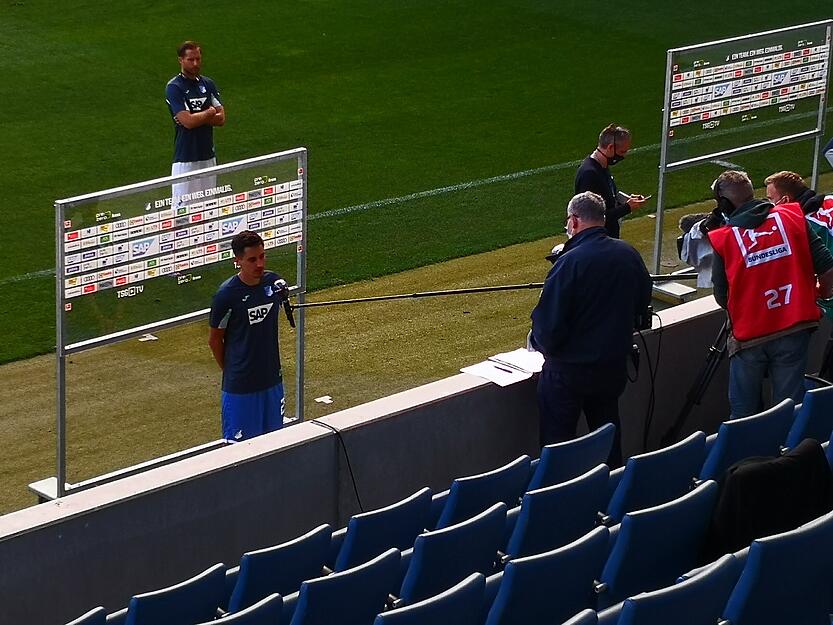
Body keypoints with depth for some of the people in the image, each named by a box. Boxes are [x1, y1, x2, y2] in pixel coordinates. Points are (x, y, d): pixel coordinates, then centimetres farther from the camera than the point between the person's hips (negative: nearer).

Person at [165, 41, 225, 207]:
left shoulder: (207, 84, 11)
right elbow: (187, 121, -19)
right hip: (186, 158, -6)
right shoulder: (174, 87, -9)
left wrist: (197, 118, -12)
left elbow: (221, 118, 3)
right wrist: (209, 113, -3)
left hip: (208, 155, 6)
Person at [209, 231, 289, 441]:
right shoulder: (227, 294, -18)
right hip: (240, 385, -5)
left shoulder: (275, 283, -3)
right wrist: (230, 371, 2)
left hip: (272, 379, 5)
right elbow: (215, 340, -6)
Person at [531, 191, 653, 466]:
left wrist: (541, 342, -1)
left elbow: (548, 322, -22)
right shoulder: (629, 255, -4)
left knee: (557, 441, 7)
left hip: (569, 369, -6)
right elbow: (642, 304, 11)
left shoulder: (569, 262, -24)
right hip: (615, 365, 6)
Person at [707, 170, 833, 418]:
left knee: (744, 413, 13)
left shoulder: (722, 239, -5)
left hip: (749, 337, -1)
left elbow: (722, 298, -1)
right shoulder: (793, 217, -1)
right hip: (795, 330, 1)